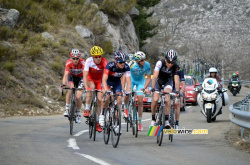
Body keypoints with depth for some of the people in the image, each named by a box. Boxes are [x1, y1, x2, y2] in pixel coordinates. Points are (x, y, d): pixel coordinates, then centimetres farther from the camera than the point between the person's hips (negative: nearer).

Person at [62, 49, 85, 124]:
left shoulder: (82, 63, -32)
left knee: (78, 97, -12)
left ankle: (78, 113, 12)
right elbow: (65, 75, -38)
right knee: (70, 89, -31)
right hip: (71, 76, 1)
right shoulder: (68, 63, -29)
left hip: (80, 78, -1)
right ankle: (67, 109, -23)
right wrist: (63, 84, -53)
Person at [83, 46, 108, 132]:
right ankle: (87, 110, -20)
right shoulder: (89, 61, -30)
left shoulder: (104, 62, -30)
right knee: (91, 87, -33)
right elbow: (85, 76, -35)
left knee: (100, 99, -7)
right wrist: (86, 87, -47)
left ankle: (100, 122, 3)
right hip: (91, 79, -1)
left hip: (100, 80, 1)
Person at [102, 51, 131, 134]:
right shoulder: (110, 65, -33)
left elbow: (128, 80, -30)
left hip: (117, 82, 3)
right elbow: (104, 79, -40)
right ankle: (102, 113, -4)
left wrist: (128, 90, -47)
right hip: (108, 81, -3)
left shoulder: (126, 67, -26)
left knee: (119, 102, -8)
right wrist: (105, 89, -55)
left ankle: (118, 125, -5)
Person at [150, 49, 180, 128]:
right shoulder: (160, 63, -31)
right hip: (158, 80, 0)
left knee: (167, 97, -24)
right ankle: (153, 119, 4)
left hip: (168, 81, 1)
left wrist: (177, 91, -46)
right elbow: (155, 76, -38)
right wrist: (153, 88, -47)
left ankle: (166, 120, -20)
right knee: (155, 100, -15)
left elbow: (176, 79, -32)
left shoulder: (176, 67, -26)